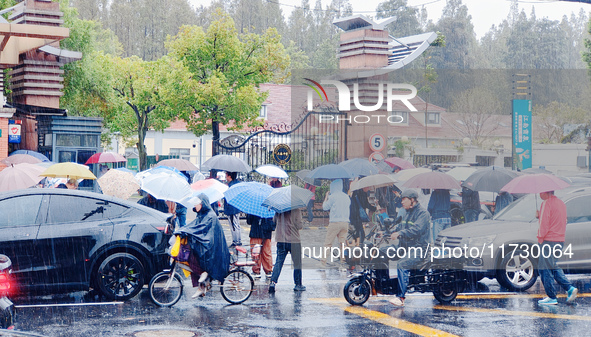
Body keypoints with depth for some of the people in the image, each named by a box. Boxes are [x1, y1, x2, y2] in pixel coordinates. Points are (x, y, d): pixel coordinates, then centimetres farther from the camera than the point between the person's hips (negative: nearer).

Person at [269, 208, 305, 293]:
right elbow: (299, 226, -14)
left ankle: (273, 282, -7)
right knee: (297, 263, 10)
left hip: (280, 240, 4)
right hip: (294, 240, -4)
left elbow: (274, 221, 13)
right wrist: (302, 225, 6)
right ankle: (298, 285, 16)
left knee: (278, 262, 8)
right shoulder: (296, 210, -12)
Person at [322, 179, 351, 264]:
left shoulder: (333, 196, -6)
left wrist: (326, 197, 15)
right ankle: (342, 259, 2)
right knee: (342, 242, 7)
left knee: (328, 242, -1)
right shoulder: (346, 196, 11)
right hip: (345, 222, 5)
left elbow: (325, 207, 1)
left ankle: (324, 260, -3)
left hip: (335, 222, -5)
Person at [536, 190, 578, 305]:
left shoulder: (546, 203, -13)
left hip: (548, 240, -9)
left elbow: (544, 223, -17)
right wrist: (539, 216, 15)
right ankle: (570, 288, 6)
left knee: (545, 269, -1)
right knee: (553, 267, 19)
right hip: (560, 240, 9)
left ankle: (551, 297, 0)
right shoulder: (561, 203, 15)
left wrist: (540, 238, -6)